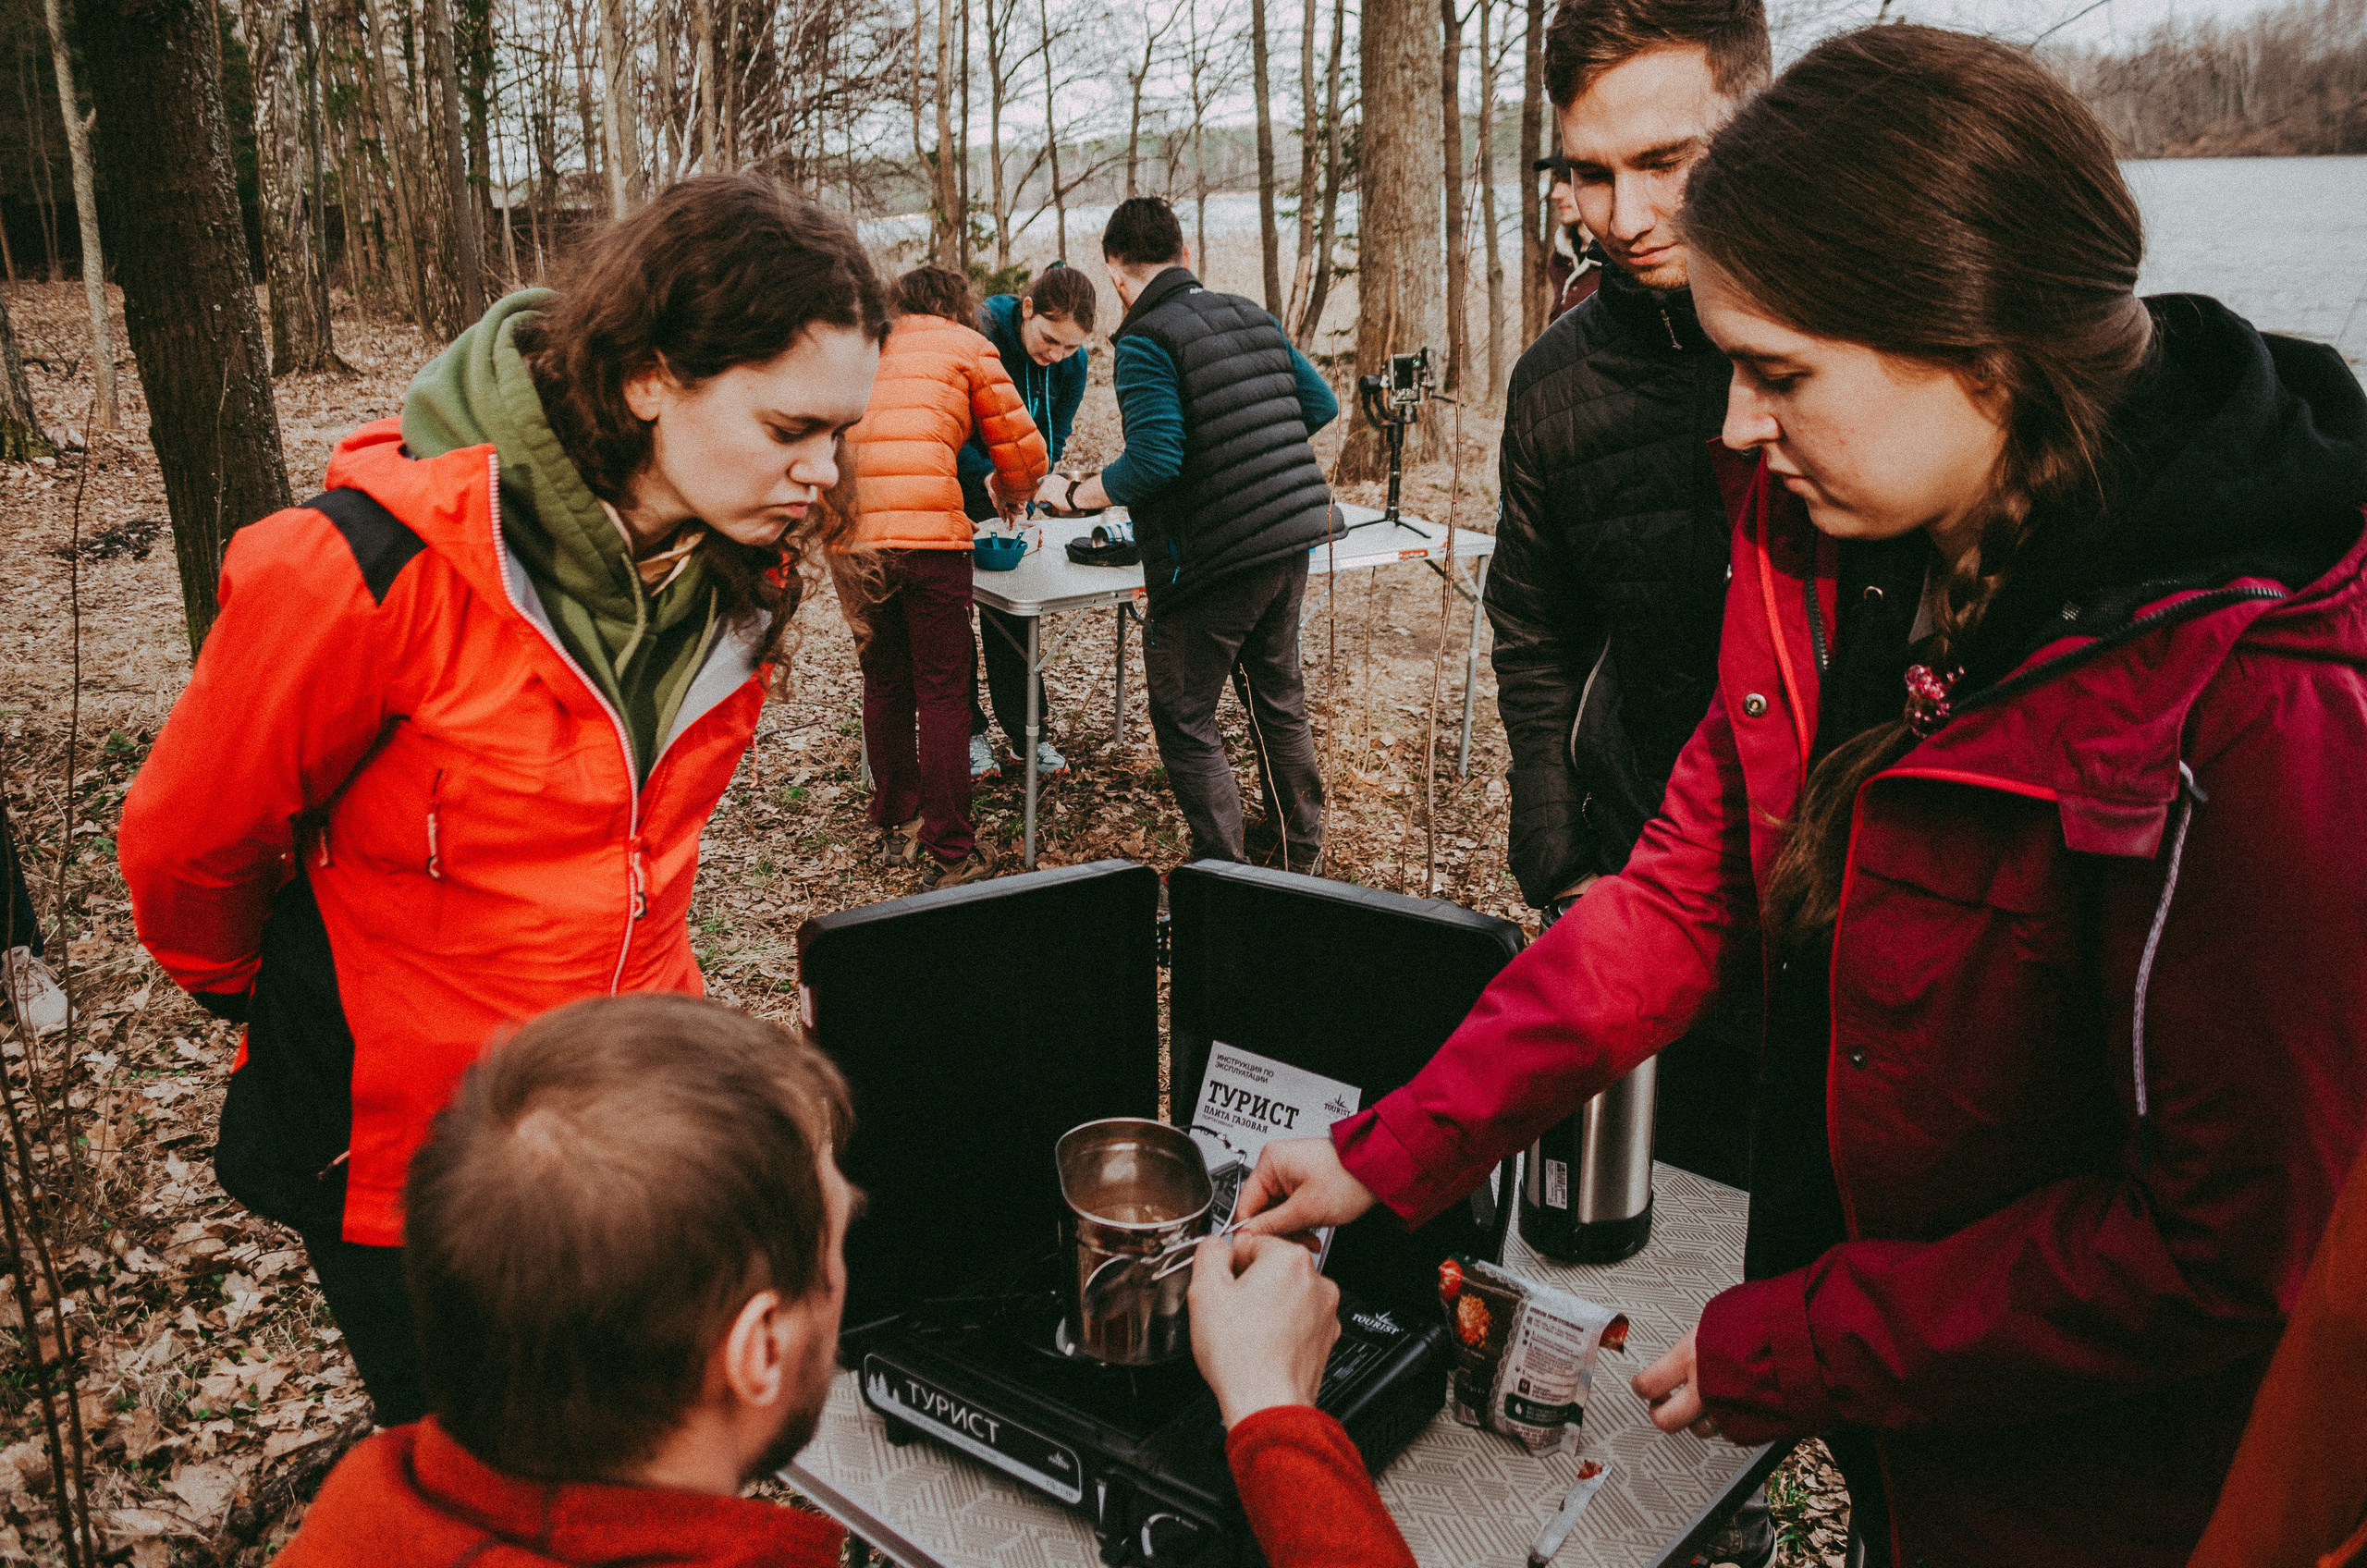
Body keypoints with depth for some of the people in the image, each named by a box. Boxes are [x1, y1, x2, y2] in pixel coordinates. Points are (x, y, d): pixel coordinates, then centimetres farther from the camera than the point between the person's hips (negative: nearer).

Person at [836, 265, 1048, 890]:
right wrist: (1006, 494, 31)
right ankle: (951, 852, 8)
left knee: (883, 683, 19)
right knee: (942, 691, 4)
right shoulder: (968, 346, 12)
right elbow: (1022, 450, 11)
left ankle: (897, 826, 31)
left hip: (850, 532, 4)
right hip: (928, 531, -4)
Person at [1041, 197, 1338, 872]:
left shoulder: (1144, 342, -14)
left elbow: (1153, 462, -23)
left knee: (1183, 717, 6)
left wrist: (1072, 495, -8)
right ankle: (1299, 847, 35)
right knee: (1278, 696, 22)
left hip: (1211, 560, -8)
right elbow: (1322, 404, 13)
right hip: (1289, 544, 8)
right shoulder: (1252, 316, 9)